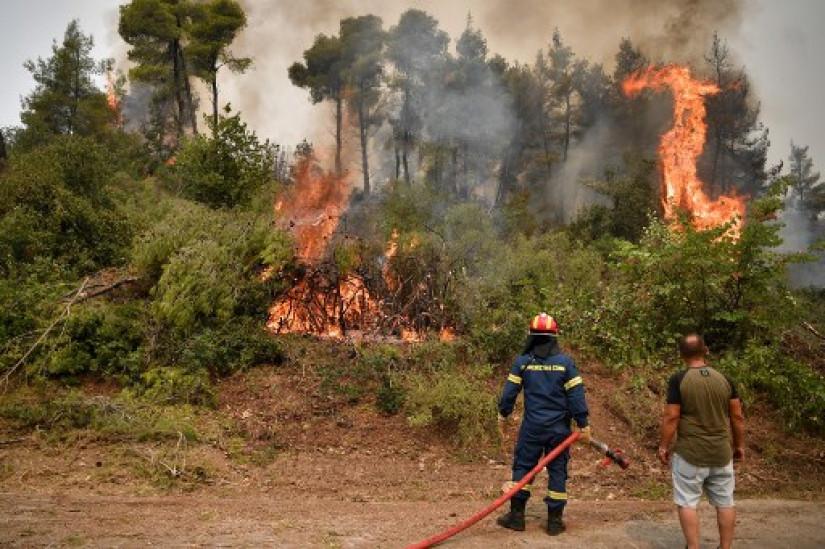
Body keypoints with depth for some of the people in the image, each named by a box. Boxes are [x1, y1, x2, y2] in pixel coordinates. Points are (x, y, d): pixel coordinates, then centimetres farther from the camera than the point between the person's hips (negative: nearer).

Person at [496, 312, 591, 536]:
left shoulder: (522, 362, -4)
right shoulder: (565, 362, -5)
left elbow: (510, 391, 0)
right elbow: (576, 394, -6)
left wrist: (503, 412, 17)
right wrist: (583, 424, 1)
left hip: (532, 427, 0)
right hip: (559, 428, 0)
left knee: (523, 466, 11)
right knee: (557, 470, 9)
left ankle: (516, 515, 14)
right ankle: (555, 521, 14)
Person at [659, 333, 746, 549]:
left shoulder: (678, 380, -12)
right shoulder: (725, 379, 0)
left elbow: (671, 417, -12)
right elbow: (737, 416, 4)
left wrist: (663, 446, -1)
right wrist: (739, 445, 15)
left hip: (689, 453, -4)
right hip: (722, 453, 4)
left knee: (687, 502, 6)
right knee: (725, 502, 14)